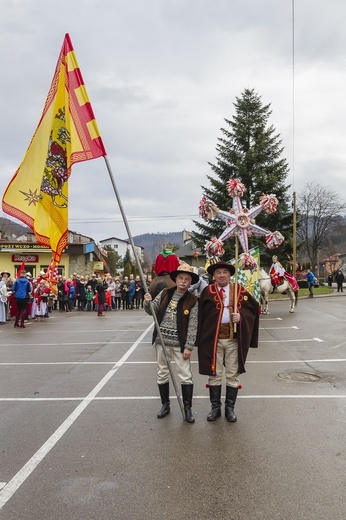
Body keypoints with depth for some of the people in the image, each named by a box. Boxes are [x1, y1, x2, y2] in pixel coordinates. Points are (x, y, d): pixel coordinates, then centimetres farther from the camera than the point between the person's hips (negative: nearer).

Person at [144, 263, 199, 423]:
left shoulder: (192, 301, -7)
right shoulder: (165, 293, 1)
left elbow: (193, 326, -9)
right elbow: (152, 311, 7)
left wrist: (189, 346, -14)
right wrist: (148, 302, -15)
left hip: (179, 343, -3)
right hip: (161, 341, 3)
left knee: (185, 376, 0)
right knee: (162, 374, 13)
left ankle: (187, 408, 14)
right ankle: (165, 404, 29)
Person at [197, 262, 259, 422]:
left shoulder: (239, 291, 2)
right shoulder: (207, 291, 0)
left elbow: (253, 307, 3)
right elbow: (200, 314, 0)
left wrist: (241, 316, -15)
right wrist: (202, 336, -8)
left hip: (234, 338, 0)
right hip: (213, 338, 0)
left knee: (232, 375, 8)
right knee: (214, 374, 9)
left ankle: (230, 408, 23)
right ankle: (215, 407, 23)